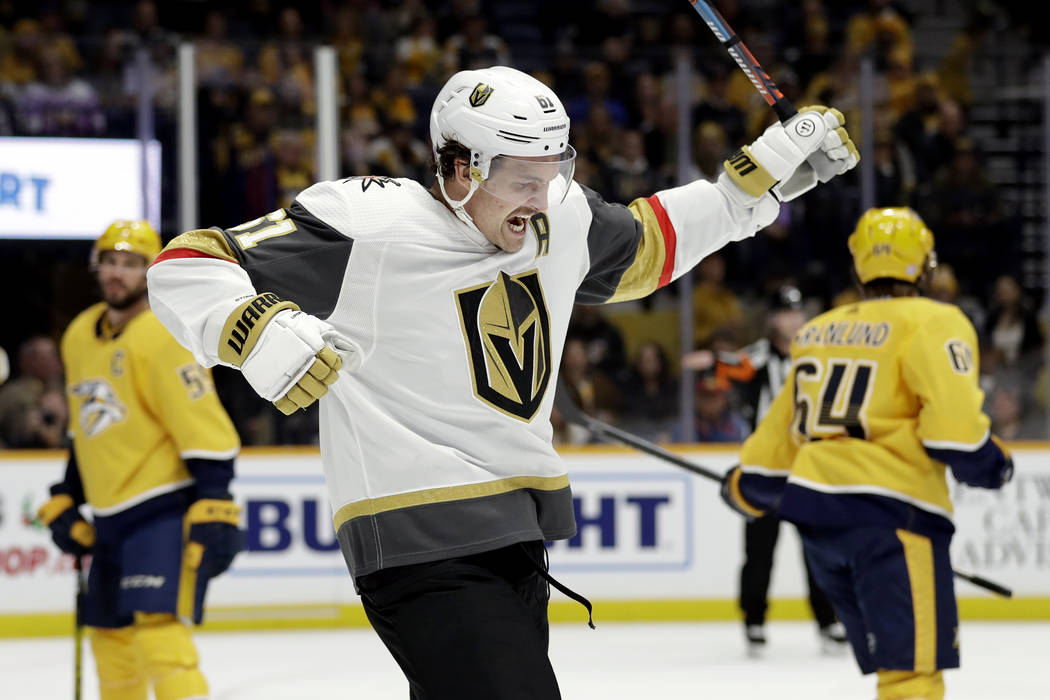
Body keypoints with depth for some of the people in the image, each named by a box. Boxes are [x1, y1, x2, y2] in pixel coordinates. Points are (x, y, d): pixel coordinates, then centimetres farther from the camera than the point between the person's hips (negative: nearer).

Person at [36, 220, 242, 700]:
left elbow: (205, 427, -19)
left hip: (166, 512, -9)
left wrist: (214, 512, -25)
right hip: (110, 517, 9)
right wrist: (65, 502, 21)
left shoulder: (162, 336, -15)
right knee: (109, 638, 15)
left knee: (160, 631, -21)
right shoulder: (79, 337, 11)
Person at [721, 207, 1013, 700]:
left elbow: (780, 432, 23)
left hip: (813, 510, 7)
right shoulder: (933, 324, -2)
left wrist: (745, 485, 37)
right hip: (890, 507, -7)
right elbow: (954, 423, -15)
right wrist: (991, 465, 2)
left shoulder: (819, 331, 19)